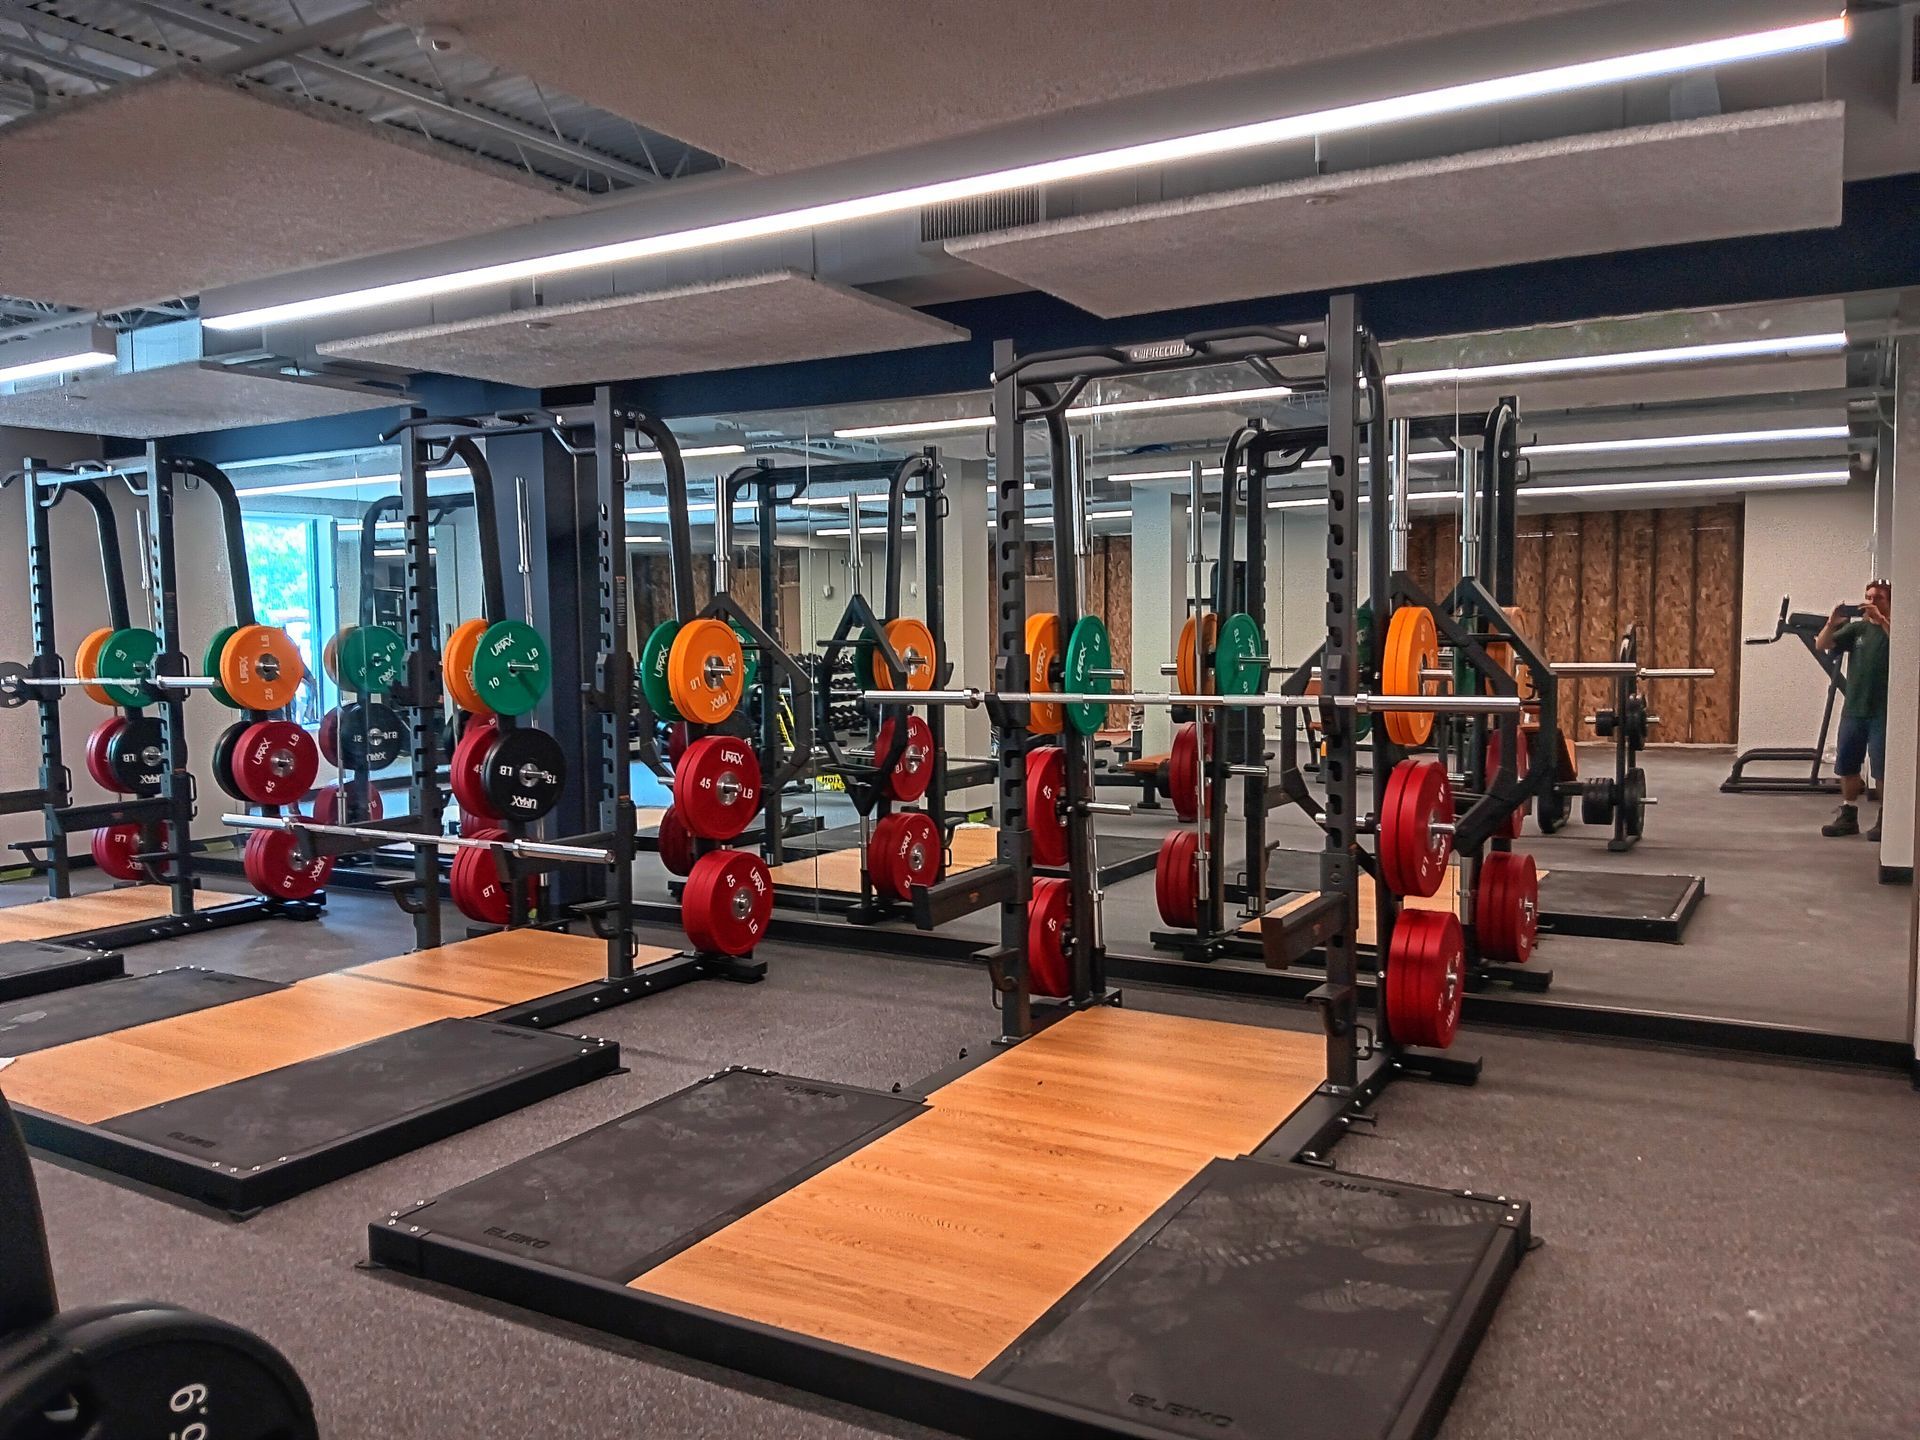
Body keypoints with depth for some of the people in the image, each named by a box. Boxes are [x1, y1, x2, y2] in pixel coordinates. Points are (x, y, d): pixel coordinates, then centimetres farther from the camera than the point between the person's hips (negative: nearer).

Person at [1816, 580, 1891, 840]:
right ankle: (1848, 816, 21)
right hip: (1854, 708, 4)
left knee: (1884, 770, -3)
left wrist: (1881, 619, -29)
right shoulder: (1857, 628, 9)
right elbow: (1821, 645, 1)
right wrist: (1832, 623, -16)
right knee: (1846, 766, 9)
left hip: (1882, 711, -4)